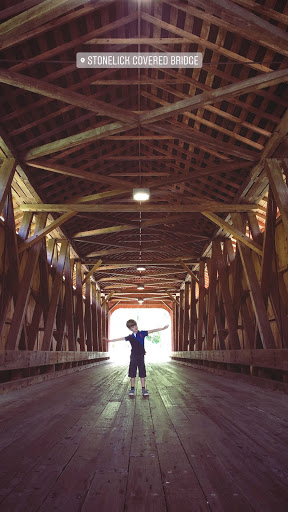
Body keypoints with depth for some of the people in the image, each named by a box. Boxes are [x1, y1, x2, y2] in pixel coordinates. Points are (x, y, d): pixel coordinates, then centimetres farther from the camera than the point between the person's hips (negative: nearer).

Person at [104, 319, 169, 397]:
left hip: (141, 356, -1)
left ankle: (143, 389, 13)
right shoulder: (130, 337, 3)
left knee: (142, 373, 3)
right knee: (132, 373, 4)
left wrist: (162, 328, -9)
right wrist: (110, 340, 9)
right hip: (133, 356, 1)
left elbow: (151, 331, -5)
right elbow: (120, 339, 8)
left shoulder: (142, 333, -1)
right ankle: (132, 389, 16)